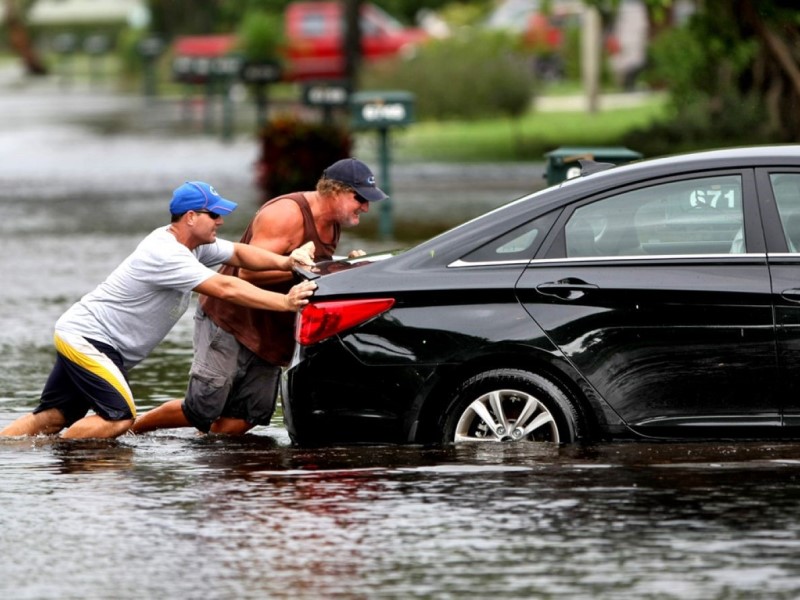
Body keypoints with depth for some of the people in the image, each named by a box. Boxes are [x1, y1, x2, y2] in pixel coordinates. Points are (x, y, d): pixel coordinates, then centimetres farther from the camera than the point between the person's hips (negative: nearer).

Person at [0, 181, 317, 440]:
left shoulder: (192, 243, 5)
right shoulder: (166, 254, -25)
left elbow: (238, 253, 7)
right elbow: (225, 289, -29)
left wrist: (285, 262, -11)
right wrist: (286, 302, -29)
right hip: (86, 339, -10)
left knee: (52, 418, 7)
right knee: (119, 417, -20)